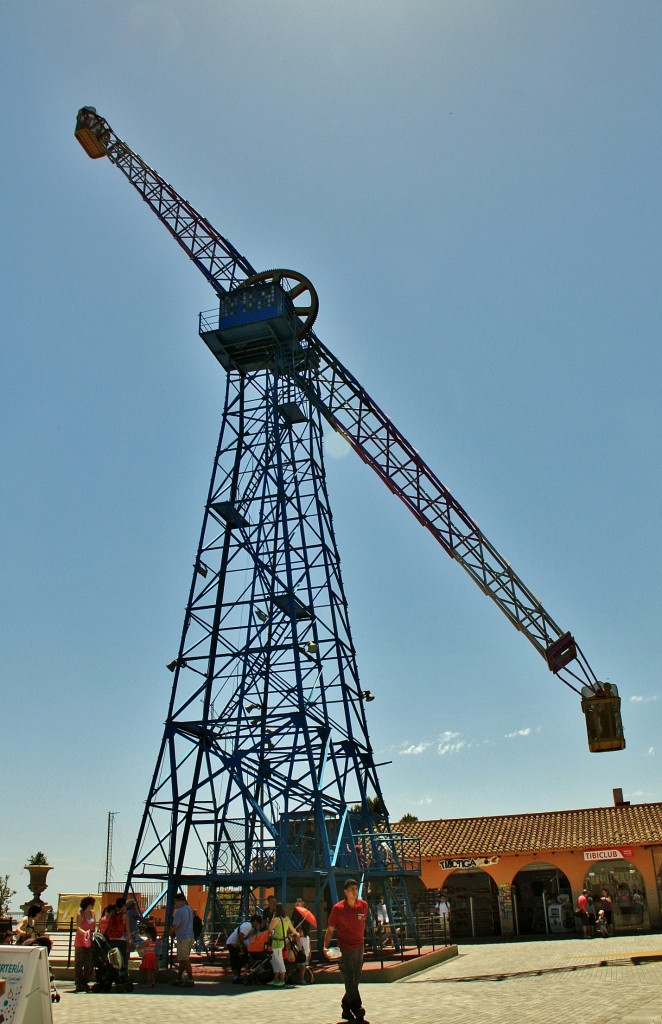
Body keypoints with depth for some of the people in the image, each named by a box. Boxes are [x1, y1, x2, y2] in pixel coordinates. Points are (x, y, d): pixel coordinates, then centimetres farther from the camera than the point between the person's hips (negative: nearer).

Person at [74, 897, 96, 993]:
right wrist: (85, 932, -36)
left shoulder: (92, 913, 9)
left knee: (90, 963, 5)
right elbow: (78, 927, -19)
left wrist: (93, 934, 3)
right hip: (80, 942, -6)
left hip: (90, 941, 6)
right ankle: (79, 985, 4)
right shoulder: (80, 914, -8)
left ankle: (85, 983, 16)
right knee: (79, 963, -2)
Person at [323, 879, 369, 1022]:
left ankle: (346, 1009, 25)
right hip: (344, 949, -4)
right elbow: (330, 929, -6)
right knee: (350, 980, -9)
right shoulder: (337, 908, -12)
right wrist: (325, 946, -17)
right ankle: (357, 1010, -6)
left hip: (359, 947, 4)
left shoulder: (363, 905, -1)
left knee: (355, 980, 11)